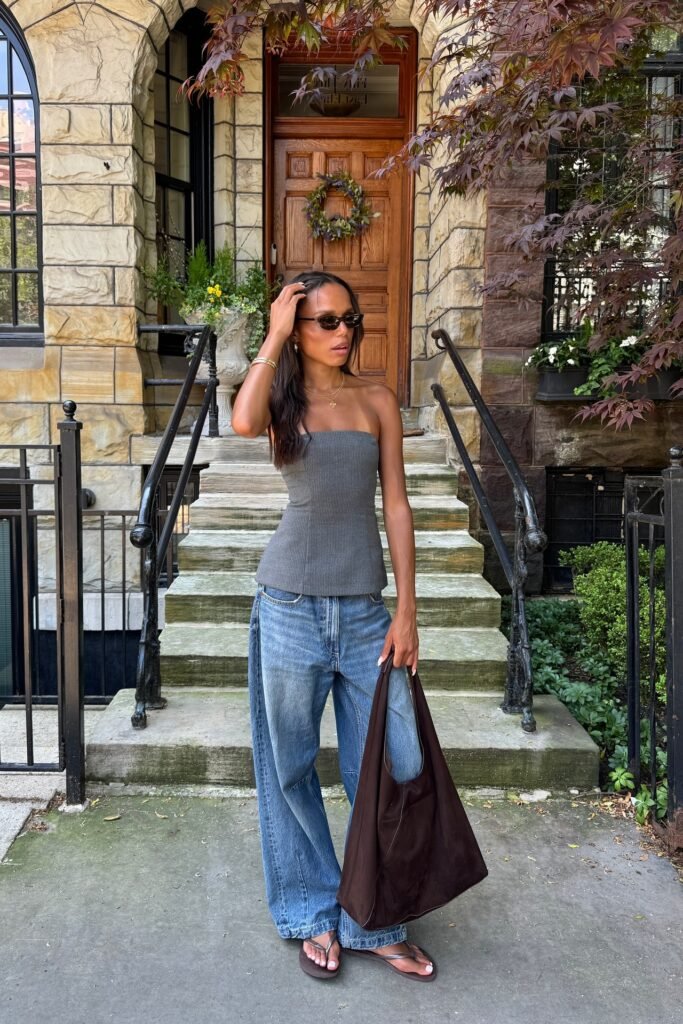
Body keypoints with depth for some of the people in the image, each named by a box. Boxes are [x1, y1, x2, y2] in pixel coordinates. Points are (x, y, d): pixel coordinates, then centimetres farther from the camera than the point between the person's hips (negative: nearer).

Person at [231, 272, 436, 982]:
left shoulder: (377, 401, 7)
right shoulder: (281, 397, 2)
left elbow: (396, 504, 4)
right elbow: (243, 423, -24)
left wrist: (407, 610, -1)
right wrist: (274, 339, -12)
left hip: (365, 606, 2)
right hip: (292, 602, -2)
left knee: (394, 766, 4)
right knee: (292, 766, 10)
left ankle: (373, 924, 25)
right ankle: (314, 915, 32)